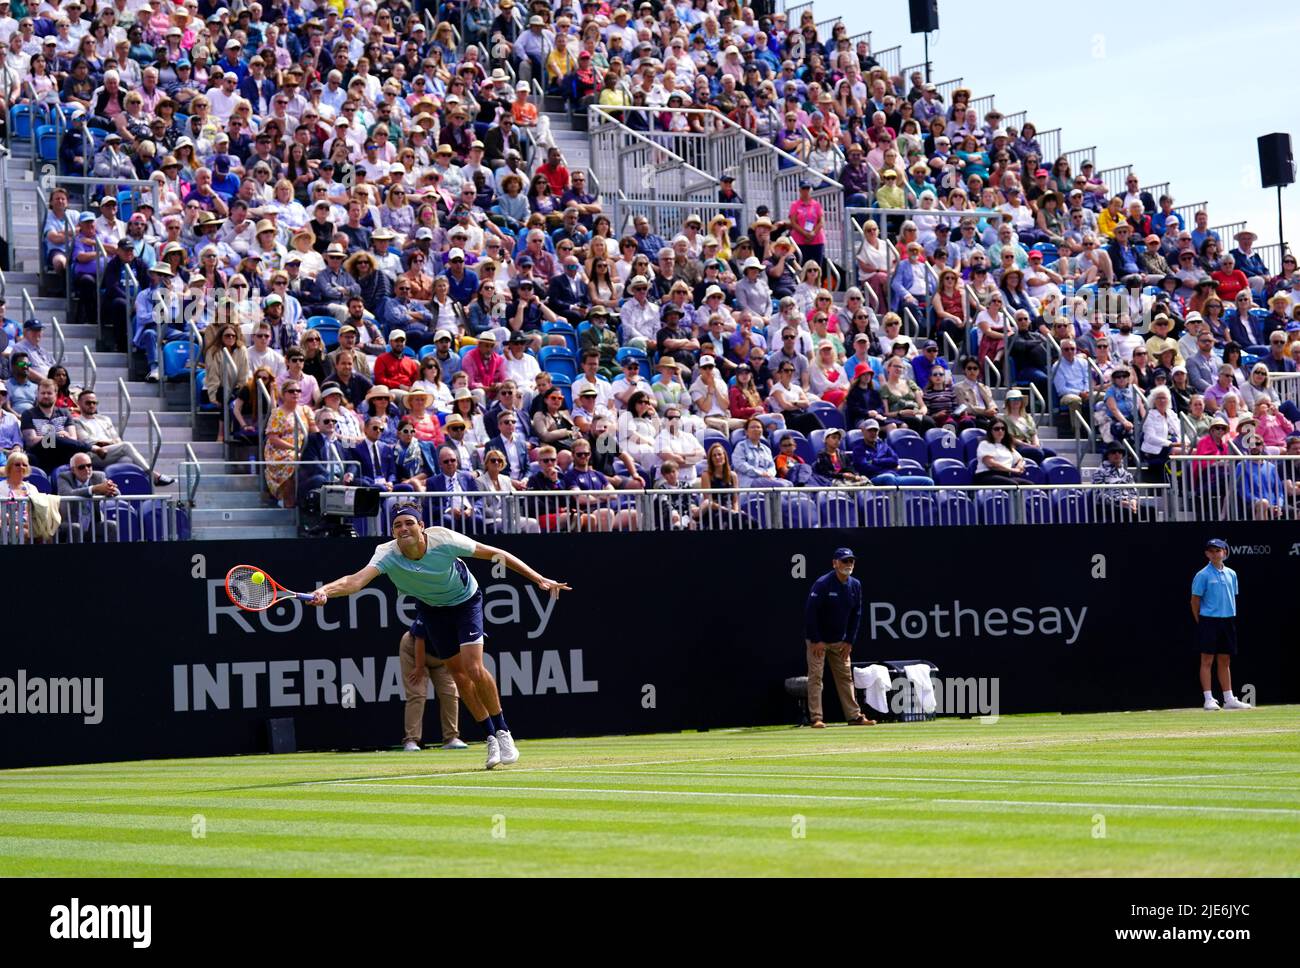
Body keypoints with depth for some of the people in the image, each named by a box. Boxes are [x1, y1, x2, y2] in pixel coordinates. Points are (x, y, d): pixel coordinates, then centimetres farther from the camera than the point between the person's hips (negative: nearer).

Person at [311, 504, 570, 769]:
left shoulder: (444, 540, -32)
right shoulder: (387, 555, -29)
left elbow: (496, 554, -22)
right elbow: (357, 581, -44)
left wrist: (539, 578, -21)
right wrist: (324, 591, -65)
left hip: (466, 601, -3)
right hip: (432, 610, 3)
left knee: (474, 669, -17)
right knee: (458, 675, 5)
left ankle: (503, 732, 1)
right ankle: (491, 737, 21)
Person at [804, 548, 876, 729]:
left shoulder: (855, 585, 0)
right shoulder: (822, 584, -19)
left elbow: (856, 614, 7)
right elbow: (810, 612, -19)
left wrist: (849, 641, 2)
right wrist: (816, 640, -19)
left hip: (840, 641, 6)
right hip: (818, 639, -6)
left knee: (846, 677, 8)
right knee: (815, 677, -8)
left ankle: (854, 716, 11)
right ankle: (816, 719, -8)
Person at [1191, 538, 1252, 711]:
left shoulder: (1231, 574, 10)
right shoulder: (1203, 575, -6)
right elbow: (1195, 600, -4)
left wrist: (1231, 617, 11)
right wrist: (1200, 622, -4)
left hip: (1228, 621, 5)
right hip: (1209, 621, -5)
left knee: (1225, 661, 10)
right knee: (1207, 660, -4)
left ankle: (1229, 699, 13)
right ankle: (1208, 699, -4)